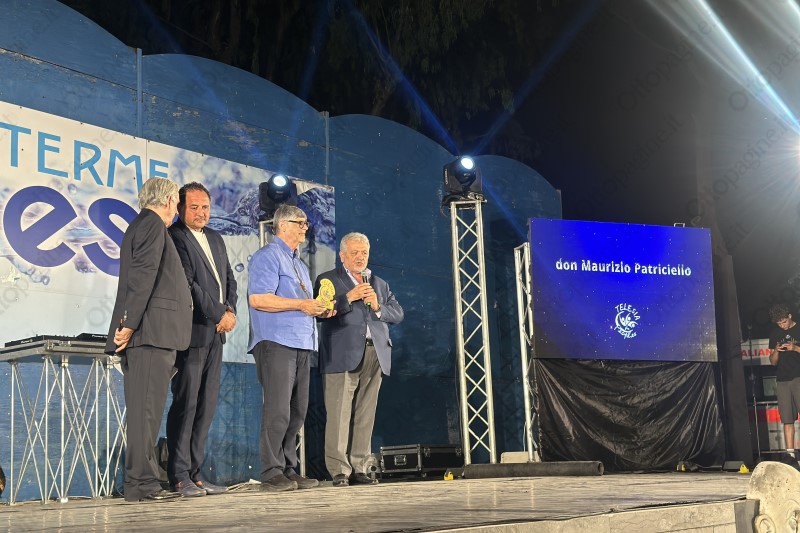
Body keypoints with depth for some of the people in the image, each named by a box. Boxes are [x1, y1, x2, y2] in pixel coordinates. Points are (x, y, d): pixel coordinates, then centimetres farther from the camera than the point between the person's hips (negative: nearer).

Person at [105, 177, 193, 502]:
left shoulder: (141, 225, 26)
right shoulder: (153, 225, -5)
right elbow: (142, 276, -16)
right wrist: (129, 324, -20)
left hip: (152, 336, 10)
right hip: (151, 332, -10)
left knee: (146, 411, 8)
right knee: (146, 410, -10)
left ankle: (142, 483, 11)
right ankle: (141, 484, -9)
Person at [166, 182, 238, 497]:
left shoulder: (215, 239, 20)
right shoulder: (174, 237, -7)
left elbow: (229, 279, 21)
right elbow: (186, 284, -14)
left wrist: (231, 311, 3)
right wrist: (219, 315, -11)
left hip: (216, 332, 8)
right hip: (192, 332, -8)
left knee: (206, 406, 8)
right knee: (185, 405, -6)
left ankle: (194, 474, 13)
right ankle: (179, 477, -1)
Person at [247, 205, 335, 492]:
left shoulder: (298, 263, 25)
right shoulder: (268, 256, -4)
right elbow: (258, 299, -16)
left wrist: (319, 309, 12)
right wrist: (300, 304, -18)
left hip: (301, 343, 9)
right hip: (276, 342, -9)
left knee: (297, 411, 8)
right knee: (278, 409, -11)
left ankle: (288, 470, 13)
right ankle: (271, 473, -6)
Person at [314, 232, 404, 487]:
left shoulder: (380, 284, 25)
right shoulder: (328, 280, 11)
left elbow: (398, 314, 15)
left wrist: (377, 306, -3)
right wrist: (349, 297, -11)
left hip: (375, 355, 4)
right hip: (343, 356, -4)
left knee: (365, 415, 3)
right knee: (339, 414, -9)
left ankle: (359, 468, 7)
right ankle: (339, 470, -6)